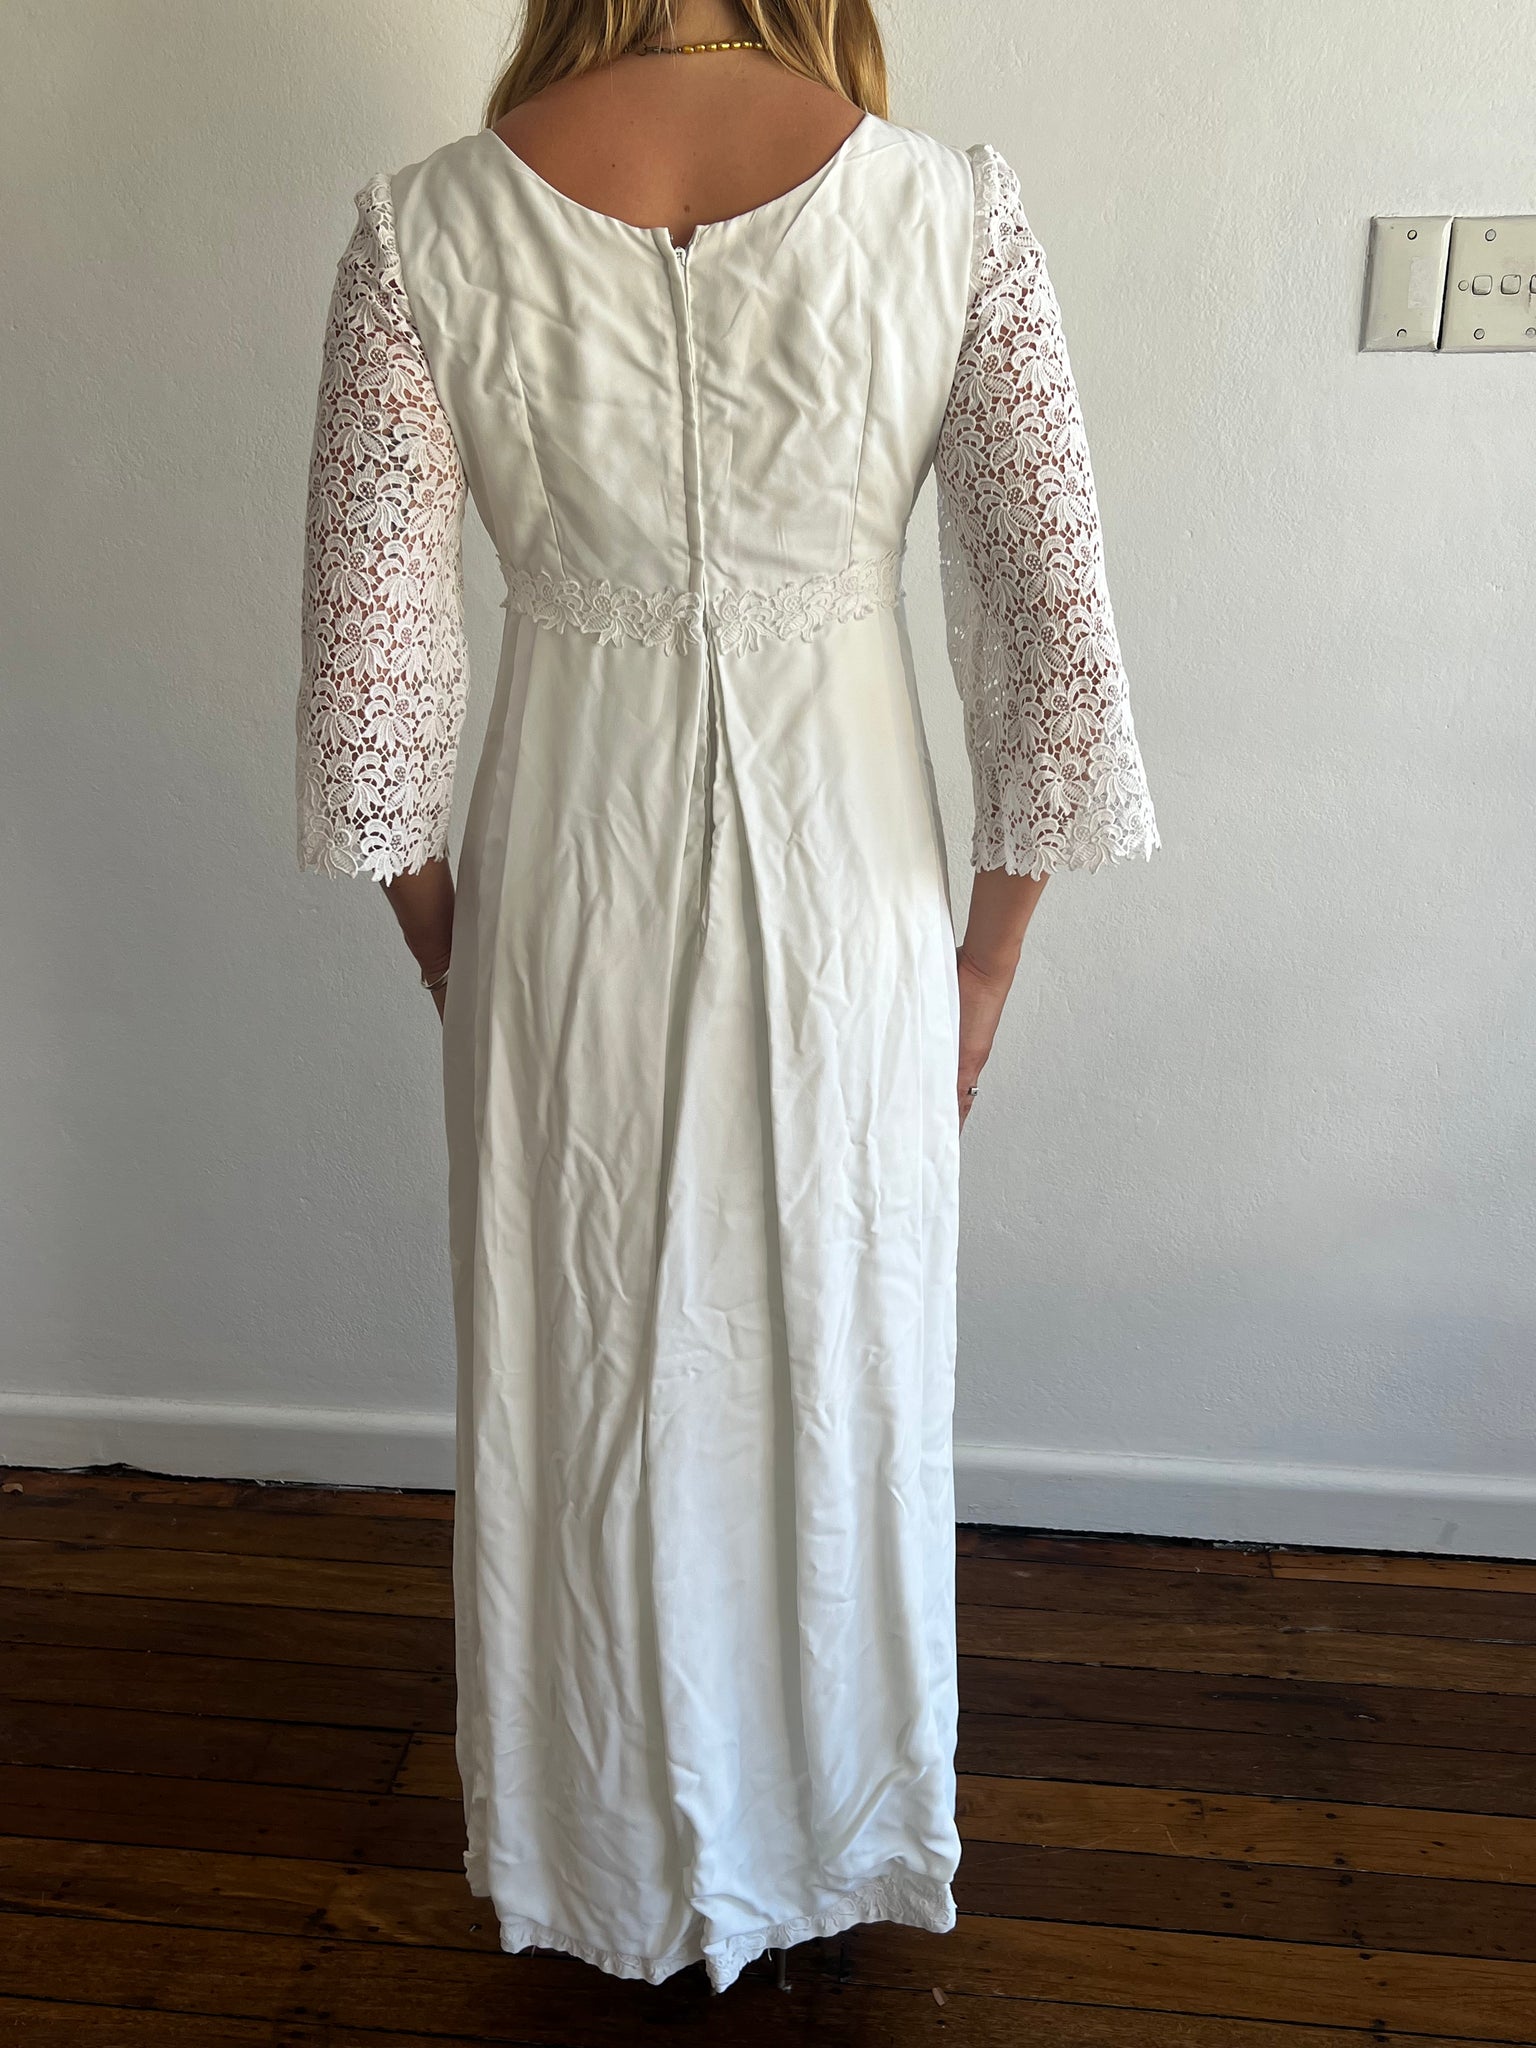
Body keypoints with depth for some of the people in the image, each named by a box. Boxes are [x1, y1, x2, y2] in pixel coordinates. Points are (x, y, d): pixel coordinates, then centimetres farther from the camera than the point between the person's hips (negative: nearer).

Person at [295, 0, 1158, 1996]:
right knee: (842, 1375, 20)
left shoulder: (427, 229, -8)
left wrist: (431, 911, 9)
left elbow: (372, 644, -7)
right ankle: (843, 1845, 44)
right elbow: (1058, 629, -8)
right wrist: (992, 937, 4)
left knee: (584, 1381, 19)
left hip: (564, 905, 1)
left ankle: (603, 1858, 44)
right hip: (845, 889, 0)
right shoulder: (954, 213, -9)